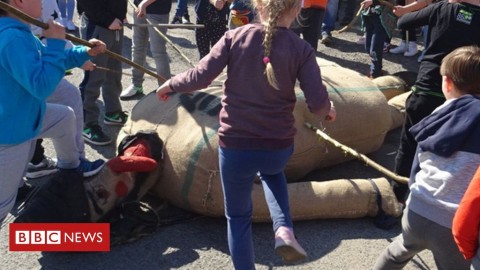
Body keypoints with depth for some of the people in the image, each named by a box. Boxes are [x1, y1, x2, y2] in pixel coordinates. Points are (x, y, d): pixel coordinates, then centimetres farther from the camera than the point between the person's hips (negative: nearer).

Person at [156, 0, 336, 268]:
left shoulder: (235, 37, -6)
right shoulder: (301, 49, -6)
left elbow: (200, 77, -9)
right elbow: (318, 102, -10)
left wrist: (170, 84, 11)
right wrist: (328, 110, 13)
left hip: (235, 146, 0)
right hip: (279, 147, 1)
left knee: (238, 217, 22)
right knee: (271, 170, 39)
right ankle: (284, 230, 19)